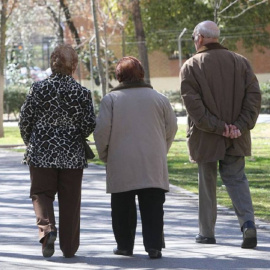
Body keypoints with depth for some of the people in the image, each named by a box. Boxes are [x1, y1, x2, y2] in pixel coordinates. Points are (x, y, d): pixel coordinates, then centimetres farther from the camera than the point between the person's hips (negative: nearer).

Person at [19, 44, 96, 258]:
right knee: (70, 200, 8)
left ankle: (47, 227, -16)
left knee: (41, 194, 10)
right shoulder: (82, 93, -5)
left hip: (41, 152, -1)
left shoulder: (38, 88, -6)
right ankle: (69, 247, 12)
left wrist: (30, 142, 15)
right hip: (72, 155, 1)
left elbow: (25, 120, -3)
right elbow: (90, 124, -5)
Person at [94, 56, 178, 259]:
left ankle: (125, 245, 15)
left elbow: (101, 130, -6)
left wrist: (104, 154, 9)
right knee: (153, 207, 2)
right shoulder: (159, 98, 5)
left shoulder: (111, 99, -2)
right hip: (153, 166, 1)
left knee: (123, 208, 10)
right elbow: (172, 127, 8)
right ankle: (154, 246, -5)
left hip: (121, 165, -1)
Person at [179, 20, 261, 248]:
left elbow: (193, 104, -15)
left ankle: (207, 233, 15)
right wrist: (241, 126, -6)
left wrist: (216, 127, -14)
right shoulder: (240, 62, 5)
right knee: (236, 179, 10)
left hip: (205, 138, -3)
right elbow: (254, 95, -2)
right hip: (237, 139, 3)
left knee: (207, 183, 9)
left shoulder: (191, 66, -5)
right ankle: (248, 222, -11)